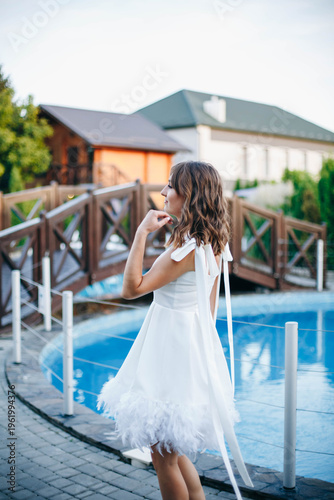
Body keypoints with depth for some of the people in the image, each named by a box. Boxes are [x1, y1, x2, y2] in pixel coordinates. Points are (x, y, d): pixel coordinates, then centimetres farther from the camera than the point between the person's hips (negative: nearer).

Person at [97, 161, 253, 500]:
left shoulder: (186, 248, -22)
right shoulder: (211, 243, 6)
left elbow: (132, 288, -22)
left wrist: (142, 233, -21)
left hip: (174, 345, -10)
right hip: (194, 342, 10)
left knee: (164, 454, 5)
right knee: (170, 449, 22)